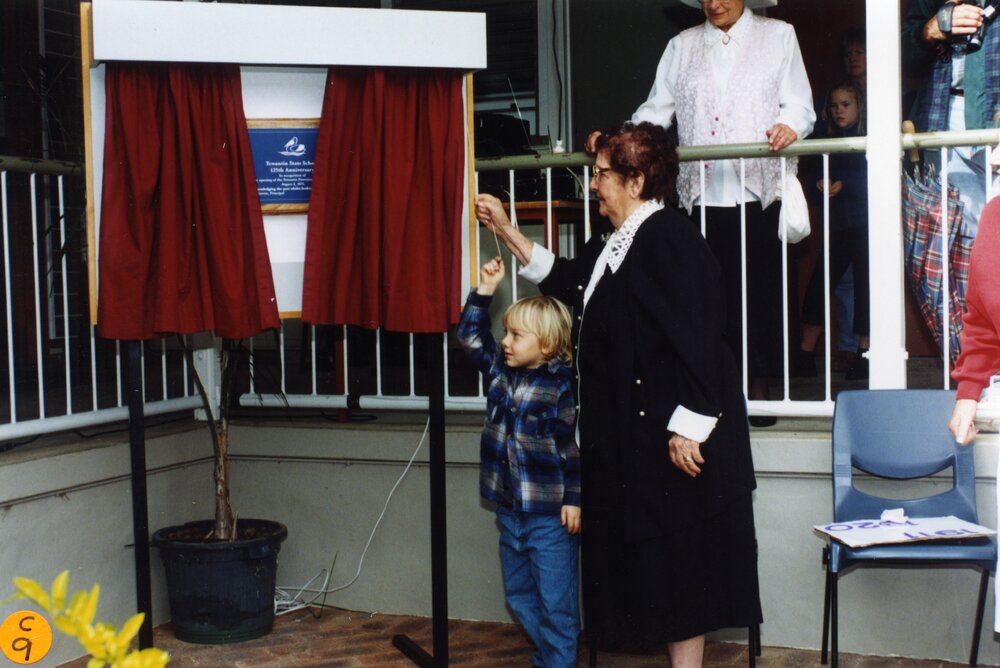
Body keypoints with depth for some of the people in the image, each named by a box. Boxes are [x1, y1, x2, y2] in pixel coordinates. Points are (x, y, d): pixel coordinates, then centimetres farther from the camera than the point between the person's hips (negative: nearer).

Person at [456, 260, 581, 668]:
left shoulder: (563, 387, -14)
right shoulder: (500, 371, 6)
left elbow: (575, 446, -14)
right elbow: (470, 335, 12)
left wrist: (574, 499, -14)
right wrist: (485, 290, 3)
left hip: (550, 514, -8)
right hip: (509, 509, 8)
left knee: (556, 600, 0)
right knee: (519, 595, 17)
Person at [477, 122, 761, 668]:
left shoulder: (668, 238, -18)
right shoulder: (616, 243, 13)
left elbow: (697, 336, -23)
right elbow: (565, 279, 28)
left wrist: (687, 427, -25)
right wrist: (505, 231, 22)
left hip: (670, 436, -10)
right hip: (631, 433, 10)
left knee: (678, 554, 0)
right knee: (649, 555, 15)